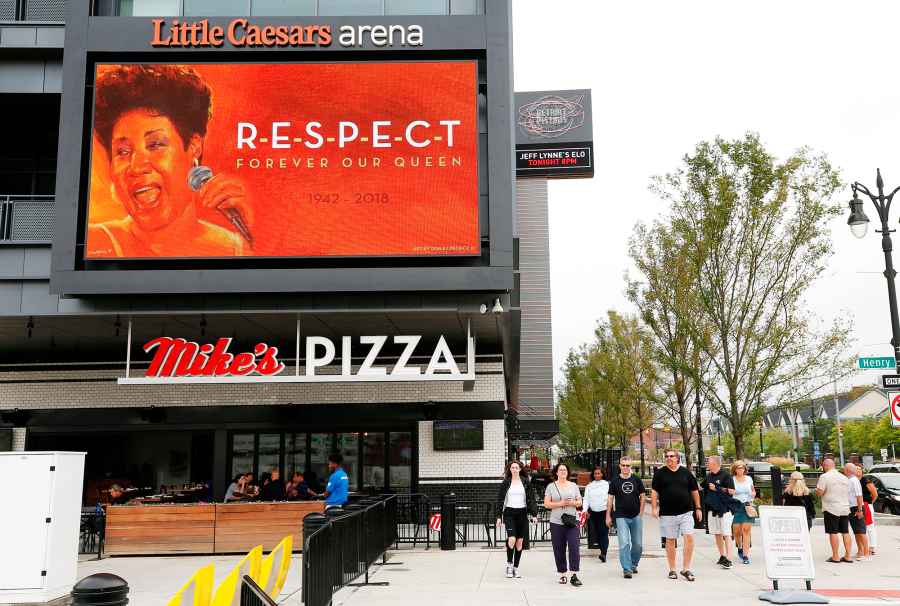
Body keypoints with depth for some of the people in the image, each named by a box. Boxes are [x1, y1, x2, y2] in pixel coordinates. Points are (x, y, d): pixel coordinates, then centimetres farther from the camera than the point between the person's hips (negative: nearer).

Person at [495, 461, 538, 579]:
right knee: (511, 539, -17)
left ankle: (516, 567, 17)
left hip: (522, 513, 2)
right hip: (509, 513, -2)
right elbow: (500, 499, 3)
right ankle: (509, 564, 5)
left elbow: (531, 499, 6)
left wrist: (534, 514, -2)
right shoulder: (505, 482, 2)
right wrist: (499, 516, -1)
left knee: (520, 542, 4)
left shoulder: (526, 482, 5)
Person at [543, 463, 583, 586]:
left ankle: (574, 576, -9)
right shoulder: (551, 486, 5)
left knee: (574, 547, -11)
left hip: (572, 521, 1)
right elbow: (546, 504, -1)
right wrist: (560, 503, -13)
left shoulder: (573, 485, 11)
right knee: (559, 550, 3)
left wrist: (572, 503, -8)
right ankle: (562, 575, 14)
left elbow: (579, 502, 13)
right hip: (556, 522, -1)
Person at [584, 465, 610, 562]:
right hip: (593, 512, 3)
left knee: (604, 532, -12)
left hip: (604, 512, -3)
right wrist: (585, 510, -6)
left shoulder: (607, 485, 5)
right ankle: (603, 550, 17)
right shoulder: (589, 486, 12)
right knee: (597, 532, 4)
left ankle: (603, 554, -20)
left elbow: (610, 498, 3)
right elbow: (586, 499, 7)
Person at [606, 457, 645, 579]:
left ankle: (633, 564, 27)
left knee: (638, 544, 7)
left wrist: (641, 513, 3)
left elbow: (642, 496, 12)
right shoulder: (615, 481, 3)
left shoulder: (636, 480, 6)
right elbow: (610, 499, 6)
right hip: (621, 517, -2)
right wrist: (608, 516, 3)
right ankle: (627, 569, -5)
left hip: (636, 517, 2)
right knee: (624, 543, -10)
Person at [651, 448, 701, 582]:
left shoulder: (686, 473, 7)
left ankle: (686, 569, 0)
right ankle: (672, 570, 17)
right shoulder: (660, 473, 3)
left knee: (689, 538, -11)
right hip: (667, 514, 0)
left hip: (686, 512, 1)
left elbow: (695, 491, 13)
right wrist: (655, 508, -4)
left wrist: (698, 508, 11)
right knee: (670, 541, 6)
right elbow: (654, 492, 4)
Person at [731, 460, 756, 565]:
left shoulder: (749, 479, 11)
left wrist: (753, 494, 1)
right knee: (737, 531, 0)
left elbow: (753, 491, 22)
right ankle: (739, 547, 30)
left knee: (746, 530, -8)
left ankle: (746, 554, -6)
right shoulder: (731, 479, 1)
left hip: (747, 506, 1)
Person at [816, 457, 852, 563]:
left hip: (831, 508, -6)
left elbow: (819, 492, -14)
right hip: (845, 508, 6)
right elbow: (848, 492, 19)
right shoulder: (844, 477, 13)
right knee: (845, 532, 9)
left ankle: (835, 557, 0)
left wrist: (816, 488, 7)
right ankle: (848, 556, 11)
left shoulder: (824, 477, -10)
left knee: (833, 532, -2)